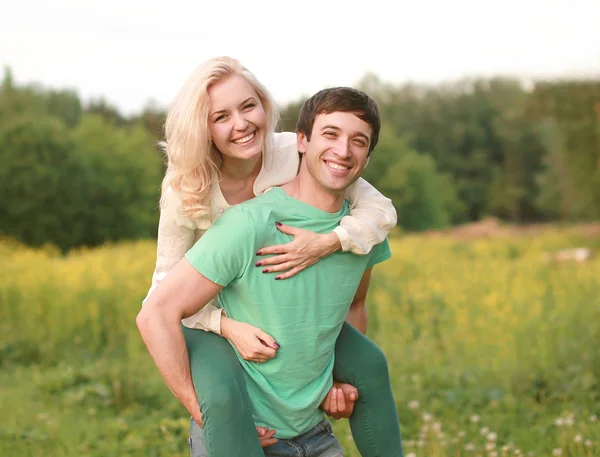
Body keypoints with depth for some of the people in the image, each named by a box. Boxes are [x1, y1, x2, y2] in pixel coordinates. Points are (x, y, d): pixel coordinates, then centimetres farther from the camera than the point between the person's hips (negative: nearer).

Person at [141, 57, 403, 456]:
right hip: (210, 317, -4)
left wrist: (326, 244, -38)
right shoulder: (185, 191, -25)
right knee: (224, 398, -33)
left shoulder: (295, 156, -21)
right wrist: (228, 326, -33)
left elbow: (381, 210, -19)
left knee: (369, 364, -5)